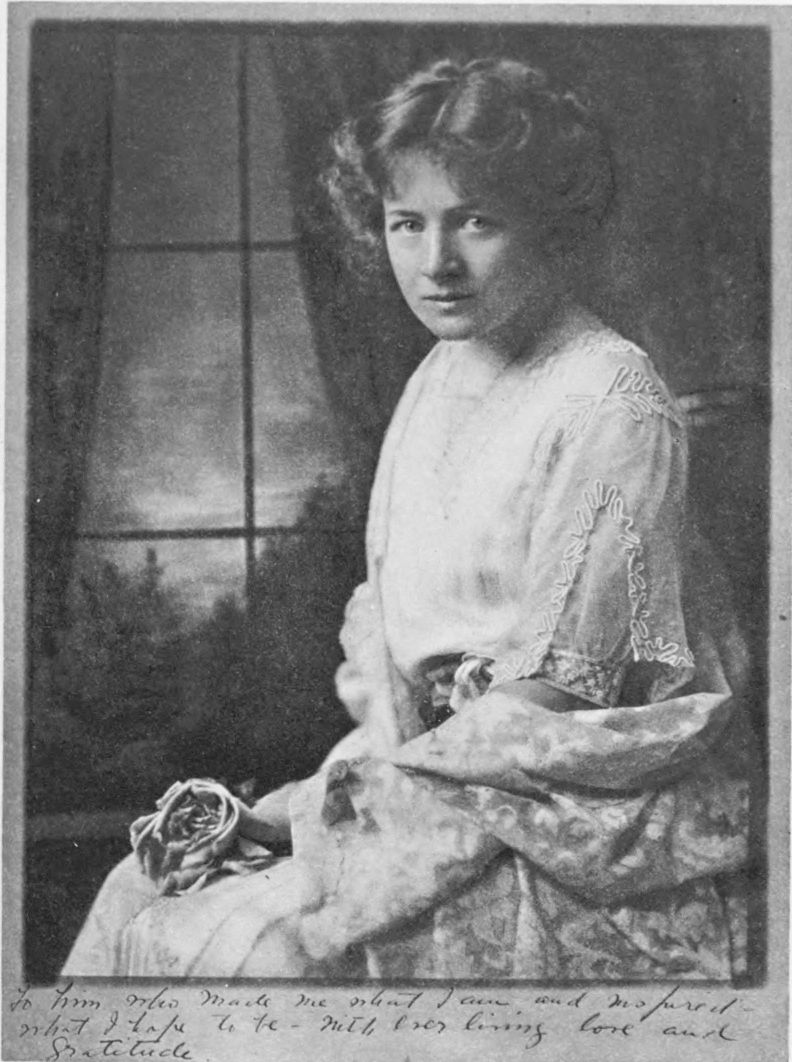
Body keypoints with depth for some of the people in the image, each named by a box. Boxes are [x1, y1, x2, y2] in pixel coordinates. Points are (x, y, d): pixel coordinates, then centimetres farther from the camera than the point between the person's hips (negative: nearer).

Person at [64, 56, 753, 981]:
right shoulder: (441, 374, 9)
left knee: (267, 940, -21)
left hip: (588, 821, -7)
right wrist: (357, 767, -1)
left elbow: (553, 697, -18)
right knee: (144, 889, -1)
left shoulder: (610, 405, -18)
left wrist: (345, 787, -14)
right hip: (456, 773, 8)